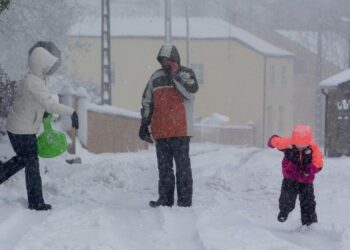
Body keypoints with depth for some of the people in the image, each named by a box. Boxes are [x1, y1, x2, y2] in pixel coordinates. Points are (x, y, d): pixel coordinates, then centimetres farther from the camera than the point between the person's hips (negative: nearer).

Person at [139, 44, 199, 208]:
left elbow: (190, 91, -18)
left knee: (182, 166, -2)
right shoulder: (157, 77, 14)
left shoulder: (185, 74, 2)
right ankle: (165, 199, 14)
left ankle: (185, 199, 1)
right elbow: (147, 102, 17)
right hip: (160, 131, 5)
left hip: (180, 131, -5)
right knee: (164, 167, 8)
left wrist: (174, 76, -16)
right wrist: (144, 124, 12)